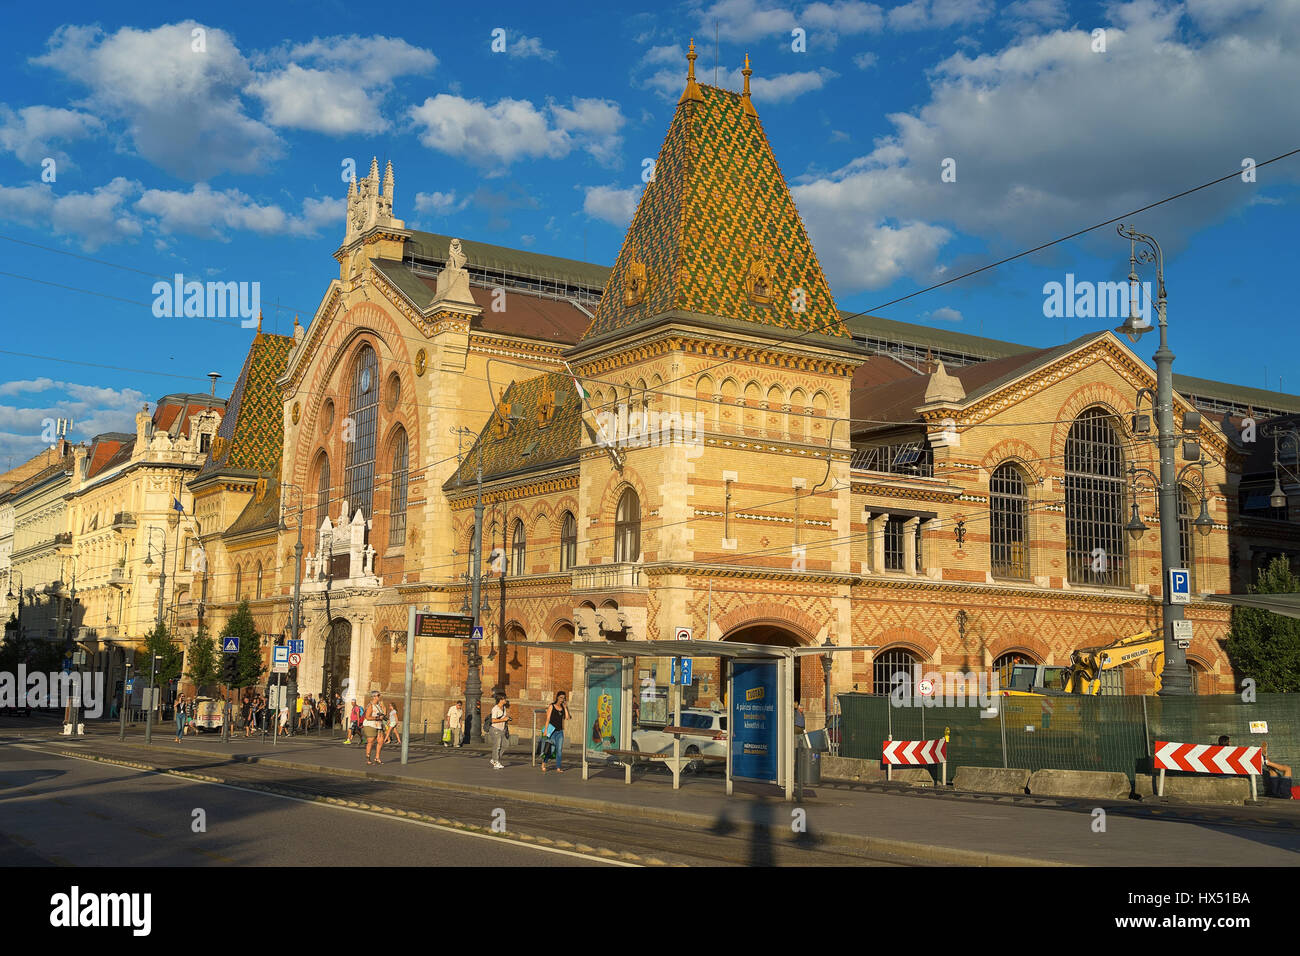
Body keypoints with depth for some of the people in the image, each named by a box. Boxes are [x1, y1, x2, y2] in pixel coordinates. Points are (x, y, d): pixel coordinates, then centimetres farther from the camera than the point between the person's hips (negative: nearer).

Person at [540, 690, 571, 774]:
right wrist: (546, 730, -10)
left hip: (560, 731, 4)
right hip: (552, 730, -4)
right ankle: (543, 763, 16)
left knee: (559, 749, -1)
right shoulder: (552, 706, -1)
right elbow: (548, 719, -4)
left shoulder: (563, 707, 10)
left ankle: (558, 768, 1)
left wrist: (565, 707, -5)